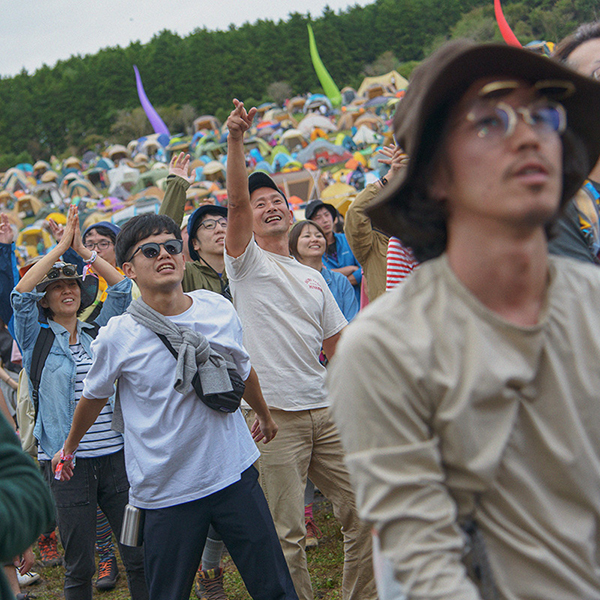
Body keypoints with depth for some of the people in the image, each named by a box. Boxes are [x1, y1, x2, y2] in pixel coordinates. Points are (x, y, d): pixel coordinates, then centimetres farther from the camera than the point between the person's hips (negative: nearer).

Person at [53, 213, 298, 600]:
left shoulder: (220, 309, -3)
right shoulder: (117, 337, -11)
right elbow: (94, 396, 9)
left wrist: (265, 415, 32)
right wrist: (70, 446, 23)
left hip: (235, 475, 2)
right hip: (166, 491, -2)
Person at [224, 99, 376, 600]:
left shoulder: (314, 278, 18)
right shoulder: (246, 261, 2)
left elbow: (339, 343, 17)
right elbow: (237, 201, -15)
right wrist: (235, 141, -27)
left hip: (325, 410, 5)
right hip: (274, 413, -5)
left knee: (362, 510, 10)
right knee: (287, 531, -1)